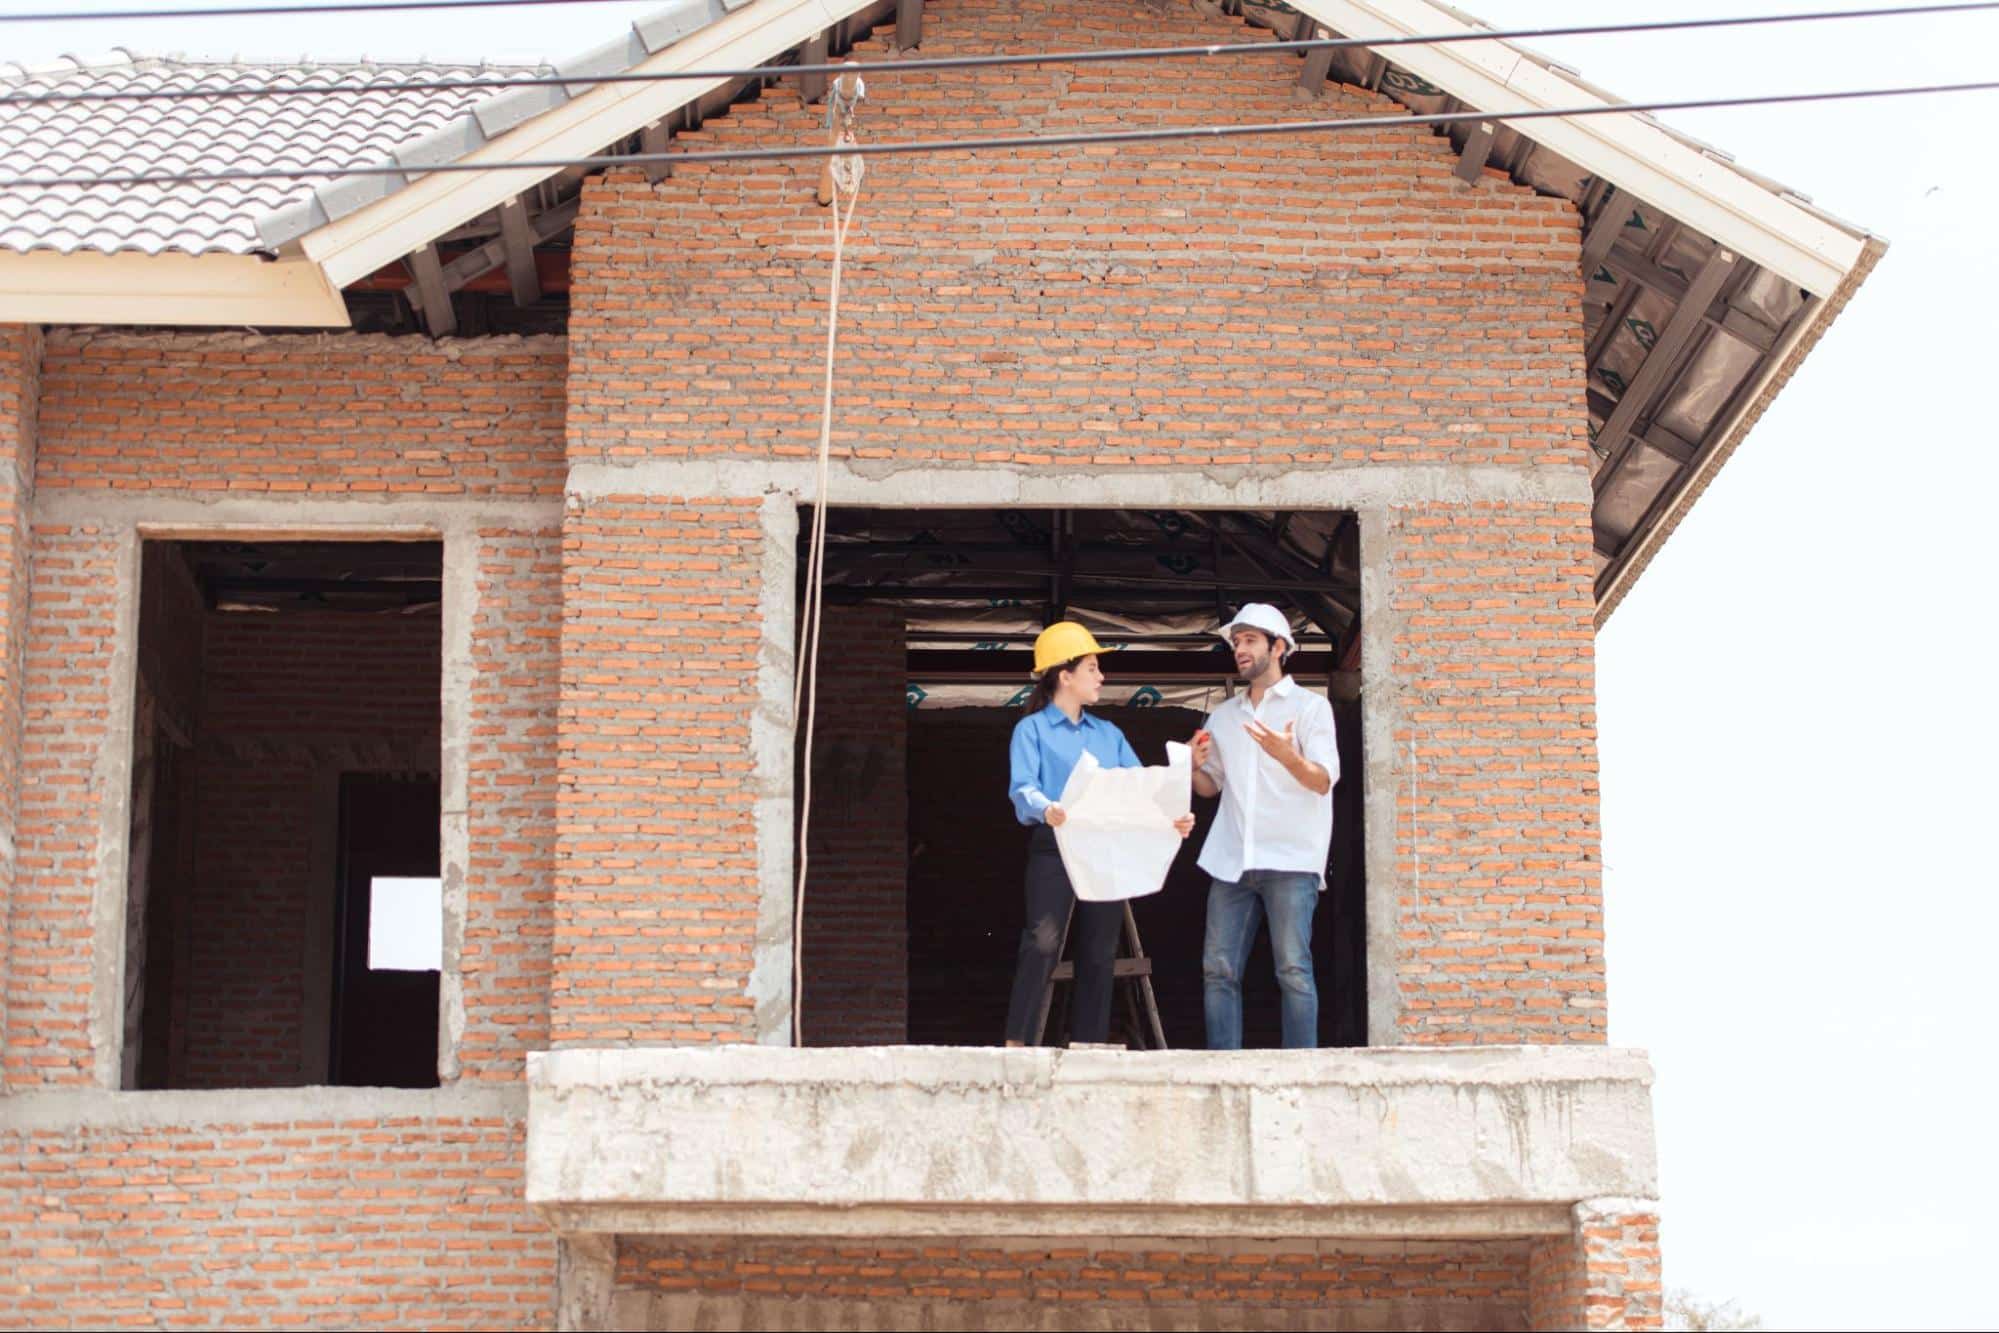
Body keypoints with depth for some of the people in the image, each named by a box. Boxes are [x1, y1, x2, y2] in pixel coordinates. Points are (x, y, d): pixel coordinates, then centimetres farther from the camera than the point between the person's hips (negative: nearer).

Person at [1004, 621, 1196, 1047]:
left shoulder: (1109, 735, 21)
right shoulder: (1032, 730, 4)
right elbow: (1022, 788, -11)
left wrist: (1171, 817, -9)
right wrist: (1046, 810, -34)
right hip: (1054, 849, -6)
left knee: (1099, 954, 4)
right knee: (1042, 944, -18)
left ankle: (1088, 1045, 8)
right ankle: (1016, 1044, -19)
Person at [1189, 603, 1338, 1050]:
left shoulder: (1310, 706, 5)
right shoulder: (1223, 716, 20)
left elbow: (1323, 781, -6)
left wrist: (1287, 755, -26)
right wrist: (1195, 766, 2)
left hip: (1290, 861, -5)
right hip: (1231, 860, 5)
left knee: (1293, 970, -10)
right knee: (1218, 970, -2)